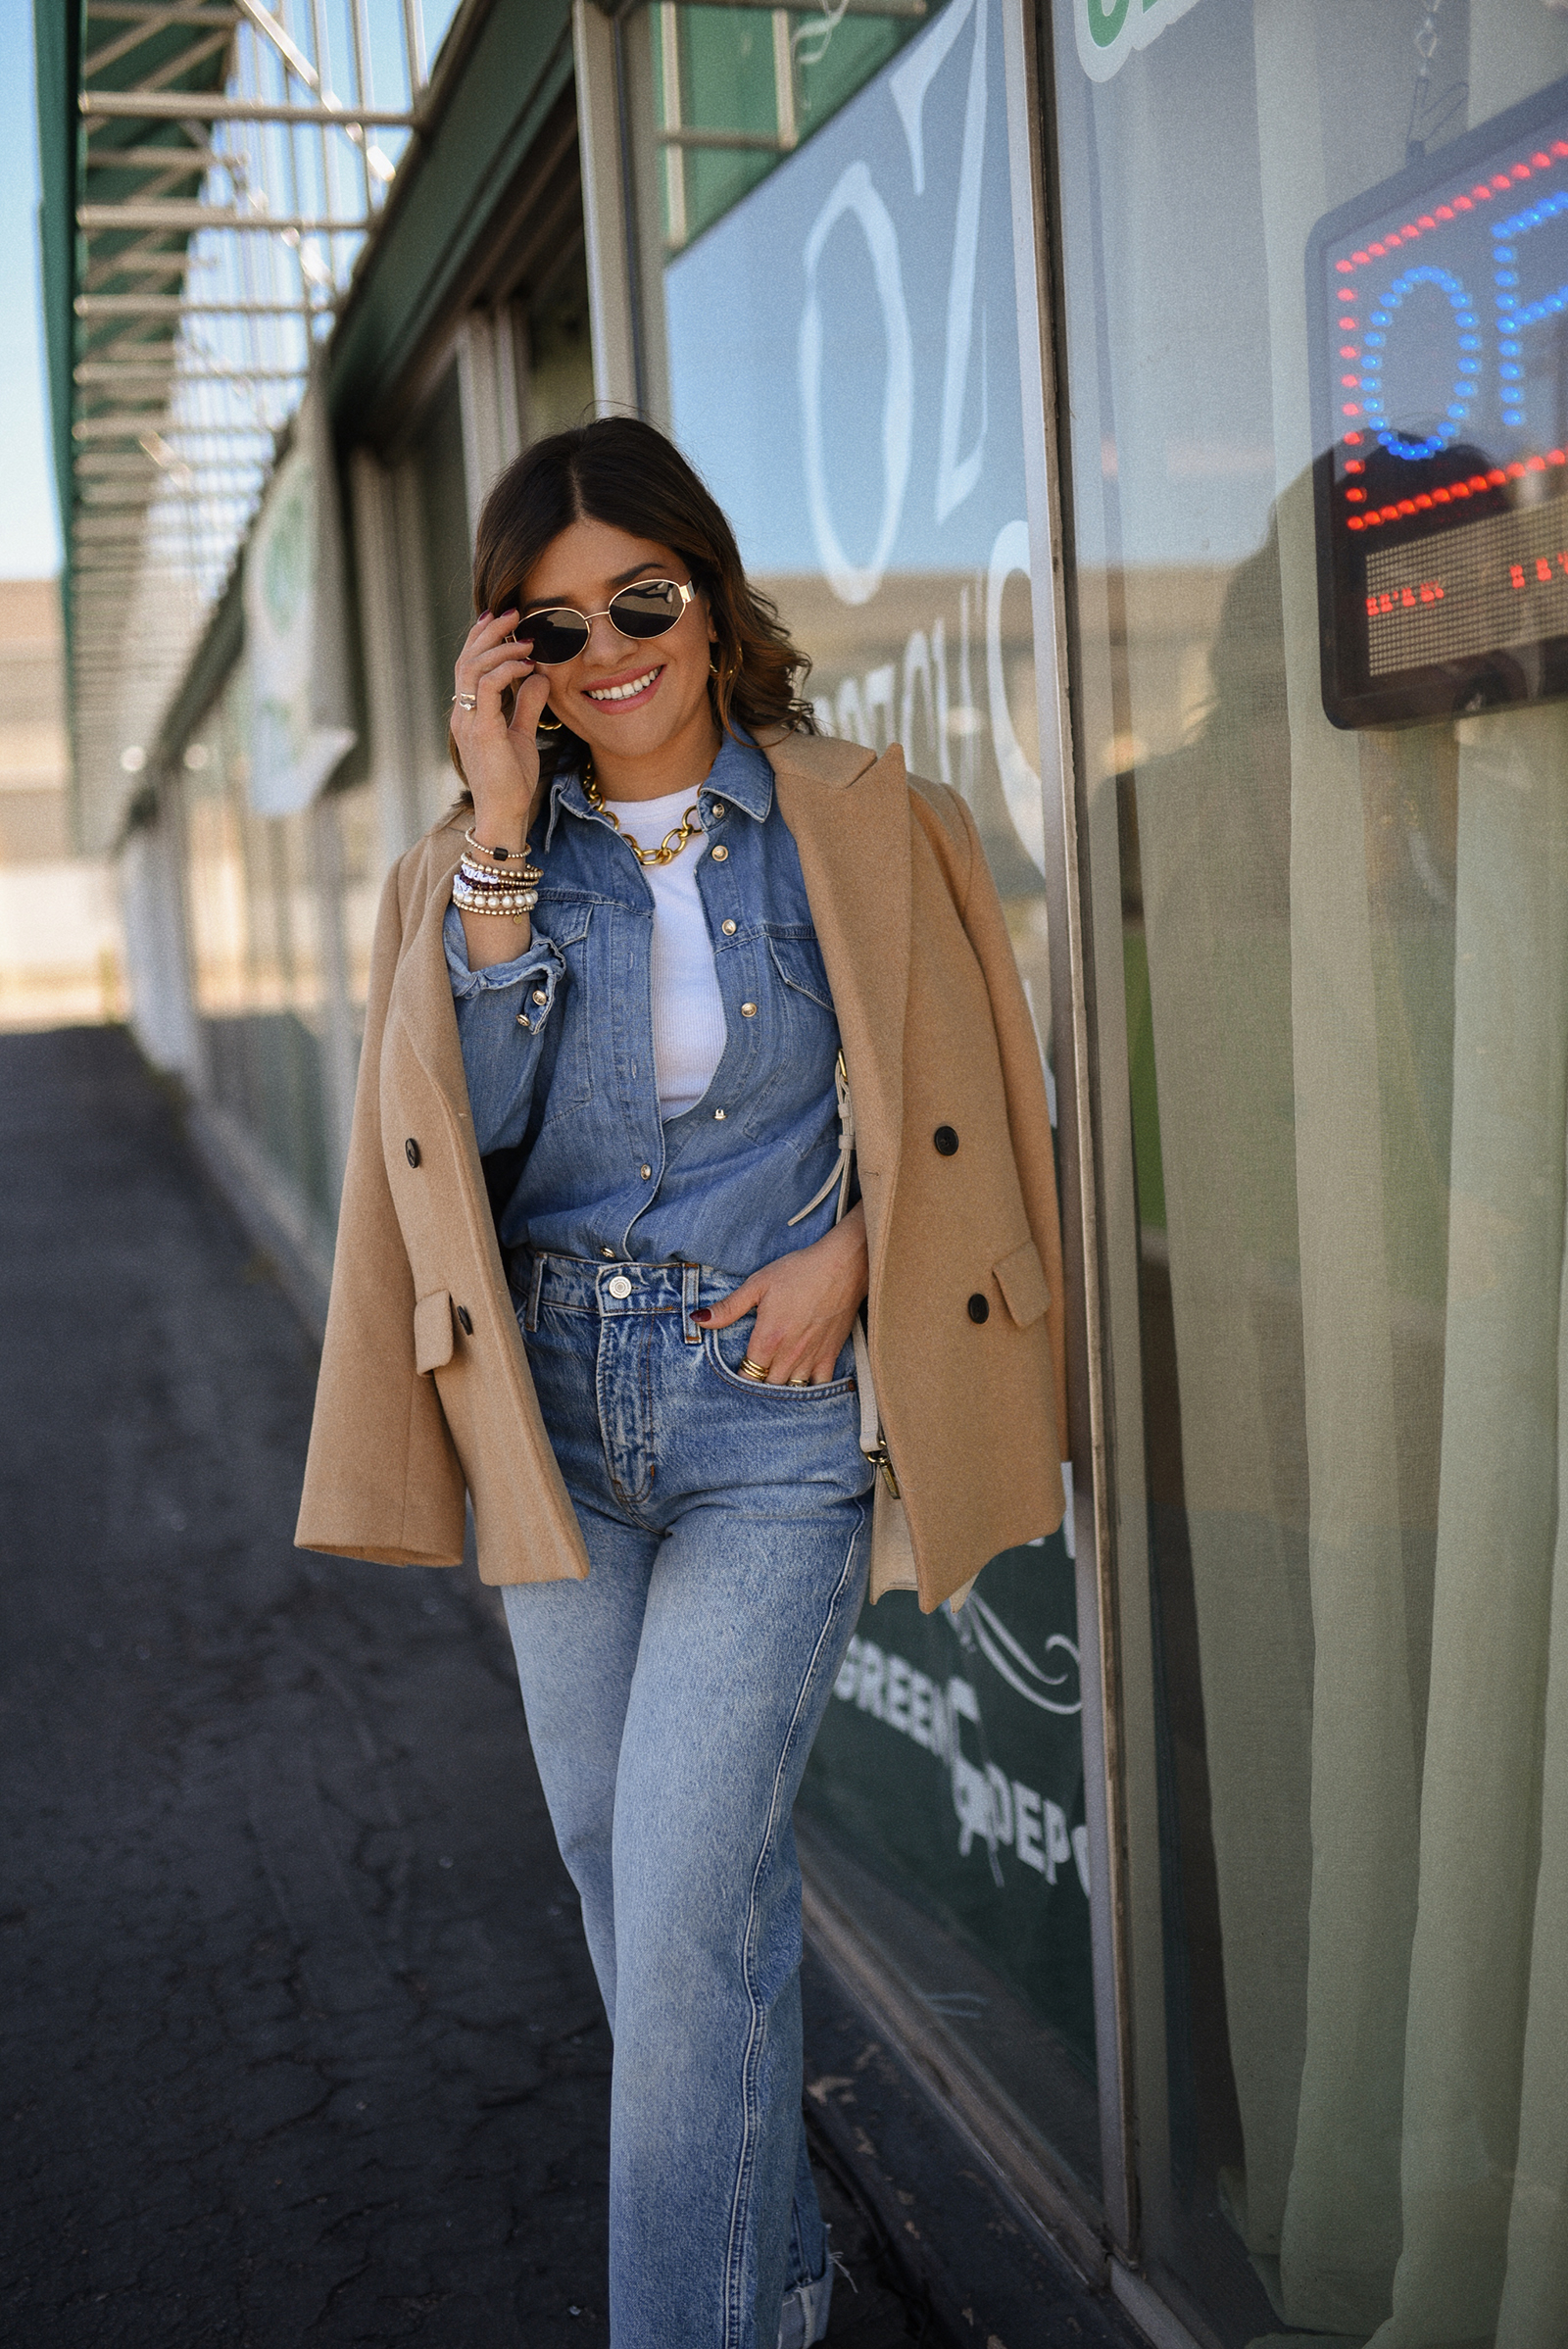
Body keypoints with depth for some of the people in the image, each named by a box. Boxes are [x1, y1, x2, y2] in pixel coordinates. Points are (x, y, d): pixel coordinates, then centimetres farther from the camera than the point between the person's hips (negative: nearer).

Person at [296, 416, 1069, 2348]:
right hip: (557, 1410, 4)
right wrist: (501, 835, -13)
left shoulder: (865, 831, 0)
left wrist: (848, 1250, -12)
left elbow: (956, 1104, 5)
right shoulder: (467, 867, 5)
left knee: (692, 1897, -10)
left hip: (776, 1410, -3)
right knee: (619, 1875, 14)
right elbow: (459, 1124, -9)